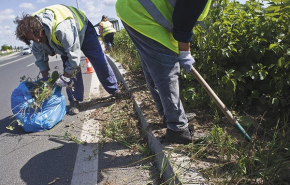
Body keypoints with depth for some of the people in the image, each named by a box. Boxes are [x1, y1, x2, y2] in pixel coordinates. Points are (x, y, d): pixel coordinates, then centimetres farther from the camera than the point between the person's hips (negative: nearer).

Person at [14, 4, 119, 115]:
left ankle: (115, 91, 11)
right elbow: (40, 57, -10)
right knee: (69, 66, -10)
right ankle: (74, 101, -1)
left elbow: (74, 55, -41)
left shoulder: (61, 27, -48)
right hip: (62, 40, 5)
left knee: (99, 61, -6)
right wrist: (46, 78, -11)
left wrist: (64, 77, -33)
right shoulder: (32, 28, -22)